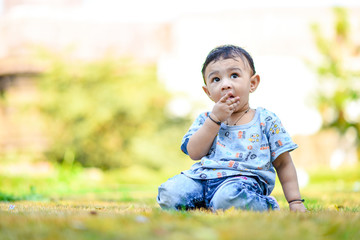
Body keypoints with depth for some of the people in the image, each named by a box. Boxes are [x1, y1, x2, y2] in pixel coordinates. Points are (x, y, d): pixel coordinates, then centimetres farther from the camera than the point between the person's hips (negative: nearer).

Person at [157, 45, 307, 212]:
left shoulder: (266, 121, 11)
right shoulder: (205, 120, 18)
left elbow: (283, 165, 13)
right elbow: (194, 153, 0)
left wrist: (295, 201, 4)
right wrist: (215, 119, -5)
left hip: (244, 178, -3)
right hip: (203, 177, 3)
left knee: (228, 197, -39)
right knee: (168, 194, -23)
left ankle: (268, 206, -11)